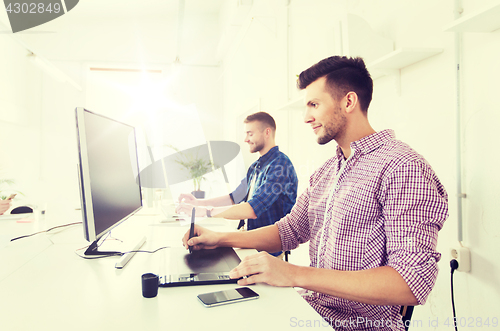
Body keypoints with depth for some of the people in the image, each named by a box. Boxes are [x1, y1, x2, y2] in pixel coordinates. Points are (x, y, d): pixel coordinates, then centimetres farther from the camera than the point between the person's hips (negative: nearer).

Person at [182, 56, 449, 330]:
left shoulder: (403, 168, -17)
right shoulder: (324, 173, 12)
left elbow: (412, 282, -23)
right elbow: (290, 230, 17)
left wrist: (296, 274, -29)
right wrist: (221, 239, 6)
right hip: (310, 308, 7)